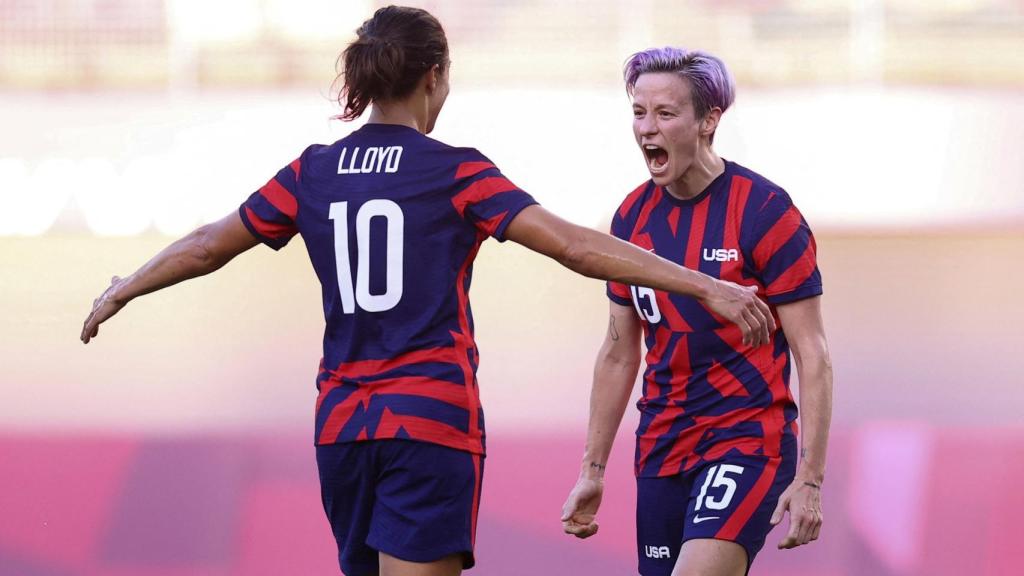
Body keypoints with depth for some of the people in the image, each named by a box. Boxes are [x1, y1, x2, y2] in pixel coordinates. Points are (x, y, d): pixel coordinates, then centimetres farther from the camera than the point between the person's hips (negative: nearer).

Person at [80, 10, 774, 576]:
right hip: (432, 425, -5)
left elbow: (207, 248, 15)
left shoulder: (313, 173, 6)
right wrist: (703, 285, -13)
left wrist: (121, 292, 33)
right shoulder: (455, 173, -6)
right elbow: (574, 246, -13)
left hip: (341, 426, 5)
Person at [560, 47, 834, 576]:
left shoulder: (764, 210, -10)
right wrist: (592, 471, 17)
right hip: (661, 448, 6)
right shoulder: (632, 218, 7)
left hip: (750, 439, -6)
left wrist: (809, 481, -16)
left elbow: (813, 356, -10)